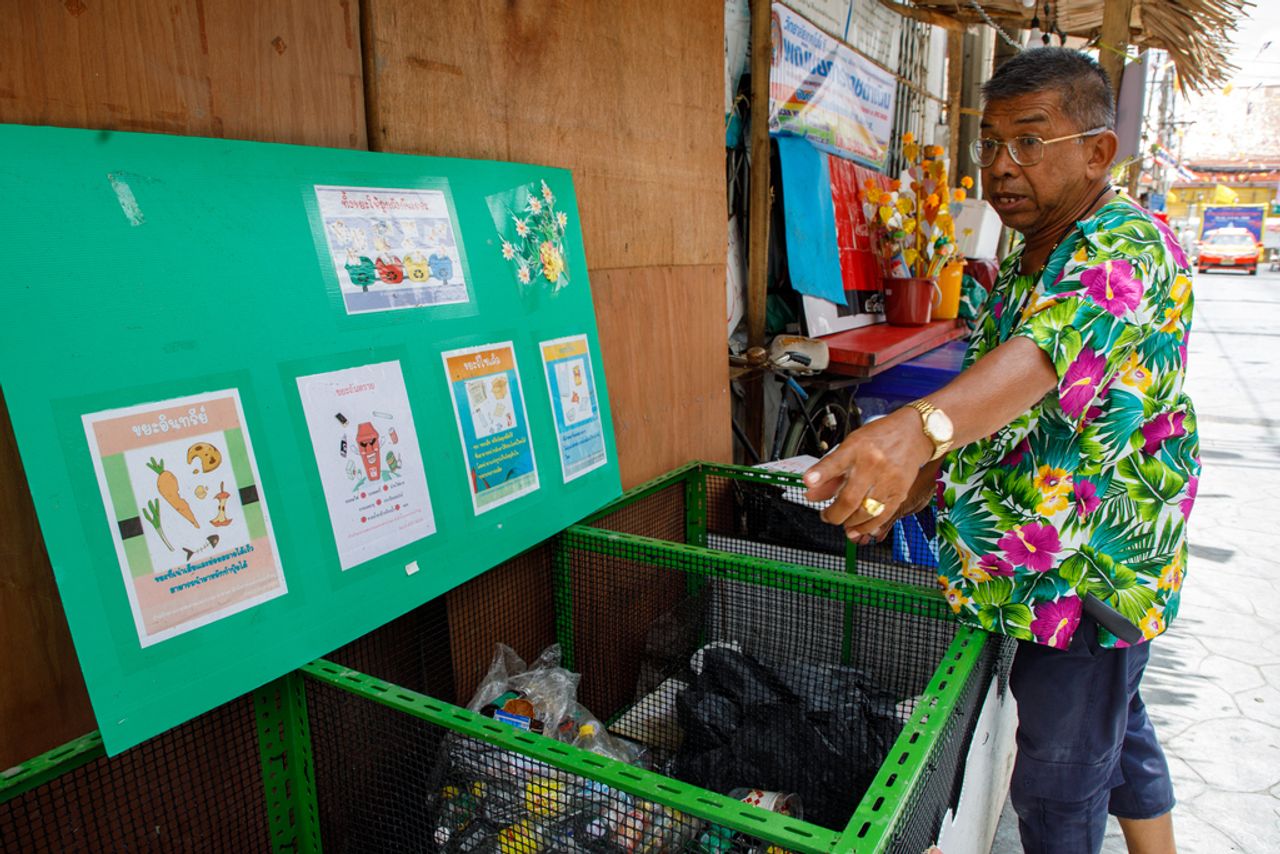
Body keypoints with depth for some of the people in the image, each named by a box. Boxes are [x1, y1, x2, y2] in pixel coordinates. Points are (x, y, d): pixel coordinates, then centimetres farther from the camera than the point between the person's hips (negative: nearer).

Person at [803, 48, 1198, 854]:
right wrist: (912, 485, 7)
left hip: (1087, 579, -9)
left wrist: (918, 426, -60)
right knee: (1116, 731, 27)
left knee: (1059, 786, 5)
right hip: (1030, 567, 9)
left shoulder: (1126, 248, -21)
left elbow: (1048, 355, -43)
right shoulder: (1024, 259, 10)